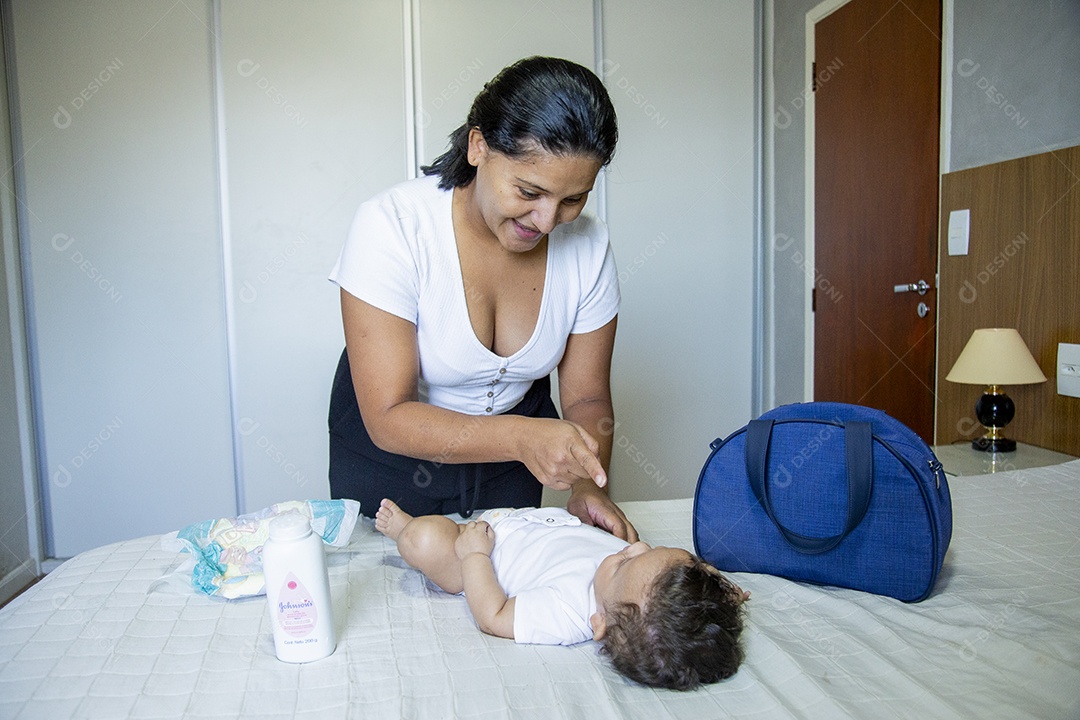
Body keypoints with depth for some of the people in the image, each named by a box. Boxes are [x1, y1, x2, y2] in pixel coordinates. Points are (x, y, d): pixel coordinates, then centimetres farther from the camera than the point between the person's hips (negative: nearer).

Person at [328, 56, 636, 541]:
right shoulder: (390, 227, -30)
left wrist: (589, 488, -29)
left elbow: (587, 397, -10)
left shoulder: (587, 245, -18)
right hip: (392, 447, -2)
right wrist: (520, 436, -45)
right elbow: (388, 418, -31)